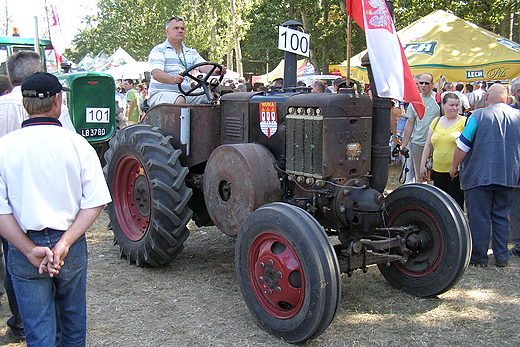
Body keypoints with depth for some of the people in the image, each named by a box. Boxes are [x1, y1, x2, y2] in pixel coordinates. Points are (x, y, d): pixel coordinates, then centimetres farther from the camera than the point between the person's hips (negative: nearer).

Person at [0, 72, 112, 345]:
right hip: (72, 248, 1)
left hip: (24, 250, -1)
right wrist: (64, 244, -12)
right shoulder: (76, 143, -8)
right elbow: (95, 202, -10)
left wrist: (30, 250, -10)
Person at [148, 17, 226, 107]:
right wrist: (173, 79, -38)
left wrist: (217, 71, -23)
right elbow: (156, 73, -16)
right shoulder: (159, 50, 1)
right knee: (180, 100, -37)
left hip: (185, 95, 5)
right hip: (160, 95, -5)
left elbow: (204, 67, 2)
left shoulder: (191, 53, 19)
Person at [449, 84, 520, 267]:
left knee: (479, 217, 4)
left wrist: (454, 166, 4)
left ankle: (479, 257, 11)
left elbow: (463, 145, -10)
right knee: (501, 217, 14)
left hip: (480, 176, -4)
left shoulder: (479, 115, -9)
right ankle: (501, 257, 17)